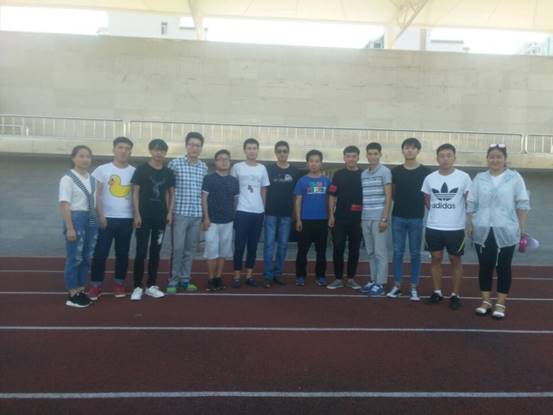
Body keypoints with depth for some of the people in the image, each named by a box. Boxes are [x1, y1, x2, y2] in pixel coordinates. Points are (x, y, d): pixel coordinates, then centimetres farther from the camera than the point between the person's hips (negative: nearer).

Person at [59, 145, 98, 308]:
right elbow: (64, 204, -13)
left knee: (87, 258, 11)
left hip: (91, 219, 7)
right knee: (74, 258, -2)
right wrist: (69, 228, -19)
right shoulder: (68, 178, -8)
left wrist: (97, 220, 10)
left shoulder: (92, 179, 11)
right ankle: (72, 294, 9)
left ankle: (80, 290, 22)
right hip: (76, 218, -7)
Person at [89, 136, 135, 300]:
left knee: (122, 253, 10)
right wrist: (100, 216, -8)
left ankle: (119, 283, 23)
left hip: (126, 219, 2)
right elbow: (96, 194, -1)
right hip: (106, 218, -2)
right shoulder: (102, 169, -2)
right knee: (100, 253, 1)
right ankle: (96, 284, 14)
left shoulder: (135, 172, 4)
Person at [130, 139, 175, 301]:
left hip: (161, 217, 4)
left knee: (155, 251, 9)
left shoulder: (168, 172, 7)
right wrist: (137, 214, -11)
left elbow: (171, 193, 14)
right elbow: (135, 193, -4)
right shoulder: (141, 169, -3)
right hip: (144, 216, -3)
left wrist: (170, 212, 4)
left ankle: (151, 285, 18)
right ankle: (138, 287, 8)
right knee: (141, 252, -1)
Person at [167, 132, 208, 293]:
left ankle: (185, 279, 22)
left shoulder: (204, 167, 9)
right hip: (179, 212, -4)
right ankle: (173, 281, 11)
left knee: (190, 249, 11)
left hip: (197, 214, 4)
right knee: (177, 248, -1)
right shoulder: (175, 163, -3)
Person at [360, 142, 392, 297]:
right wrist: (360, 217, 10)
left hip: (378, 218, -5)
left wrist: (384, 218, -12)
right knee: (370, 252, 11)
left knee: (380, 252, -1)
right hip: (365, 219, 5)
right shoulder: (363, 174, 12)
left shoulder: (385, 172, -2)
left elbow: (388, 197, -6)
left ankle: (380, 284, 6)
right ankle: (373, 280, 20)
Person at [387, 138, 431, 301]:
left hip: (416, 218, -1)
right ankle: (396, 286, 15)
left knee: (415, 253, 6)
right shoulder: (395, 171, 4)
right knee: (398, 252, 6)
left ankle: (413, 287, 15)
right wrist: (402, 201, 2)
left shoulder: (425, 172, -1)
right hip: (398, 217, 2)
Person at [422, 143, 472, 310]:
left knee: (455, 260, 7)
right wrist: (437, 213, 9)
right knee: (436, 259, 11)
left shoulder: (463, 177, -6)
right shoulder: (429, 178, 2)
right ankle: (437, 292, 23)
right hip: (433, 227, 3)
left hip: (456, 228, -2)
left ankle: (456, 295, 19)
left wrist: (471, 222, 1)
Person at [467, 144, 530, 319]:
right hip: (483, 231, 2)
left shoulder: (515, 178, -1)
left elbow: (522, 204, -1)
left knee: (503, 267, 5)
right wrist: (469, 225, 2)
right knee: (485, 266, 8)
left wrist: (522, 228, -4)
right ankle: (486, 301, 20)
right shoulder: (479, 178, 6)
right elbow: (471, 204, 7)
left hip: (505, 231, -2)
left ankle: (500, 304, 15)